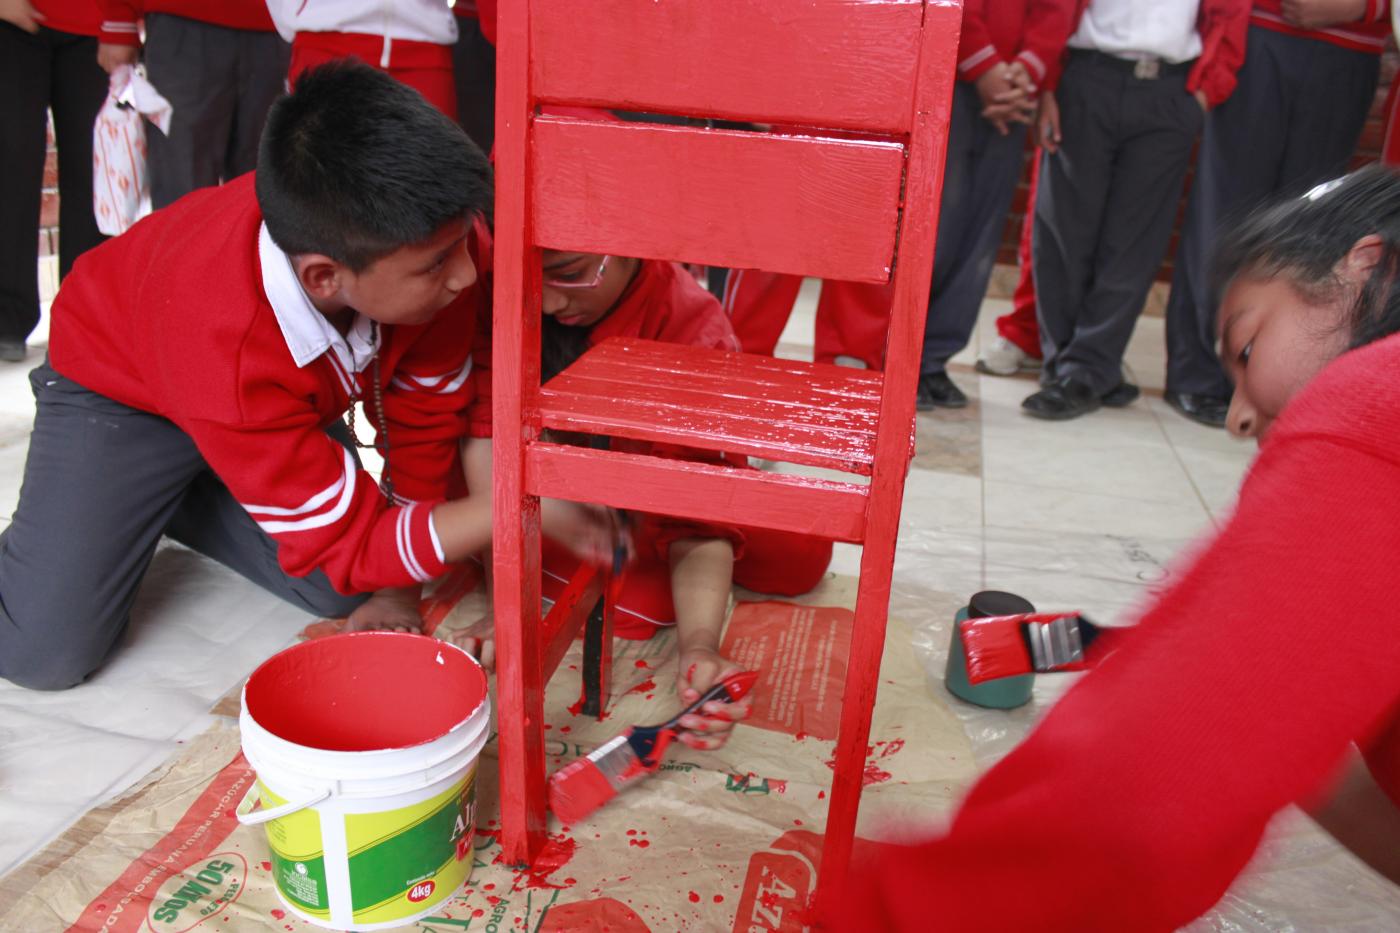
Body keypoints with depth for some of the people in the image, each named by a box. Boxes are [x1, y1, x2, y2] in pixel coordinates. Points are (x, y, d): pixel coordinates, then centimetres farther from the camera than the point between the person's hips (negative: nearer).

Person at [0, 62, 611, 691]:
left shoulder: (429, 230, -32)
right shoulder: (226, 354, -44)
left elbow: (428, 405, -16)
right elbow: (350, 544, -34)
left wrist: (392, 584, -10)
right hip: (123, 385, -4)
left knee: (337, 596, -6)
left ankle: (181, 503, 18)